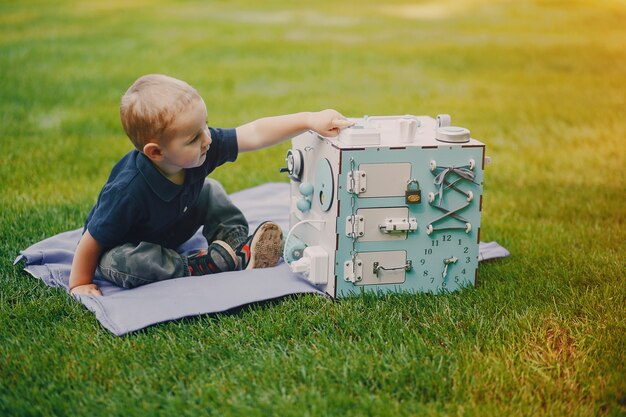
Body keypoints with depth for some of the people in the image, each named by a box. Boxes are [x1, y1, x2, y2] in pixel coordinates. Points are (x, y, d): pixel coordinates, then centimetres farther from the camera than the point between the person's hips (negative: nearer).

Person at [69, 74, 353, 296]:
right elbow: (92, 240, -29)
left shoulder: (204, 147, -25)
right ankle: (196, 269, -21)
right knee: (128, 262, -38)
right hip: (122, 247, -6)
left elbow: (255, 134, -23)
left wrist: (309, 120, -31)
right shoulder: (129, 189, -41)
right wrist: (80, 283, -18)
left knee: (210, 191, 2)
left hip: (168, 237, 6)